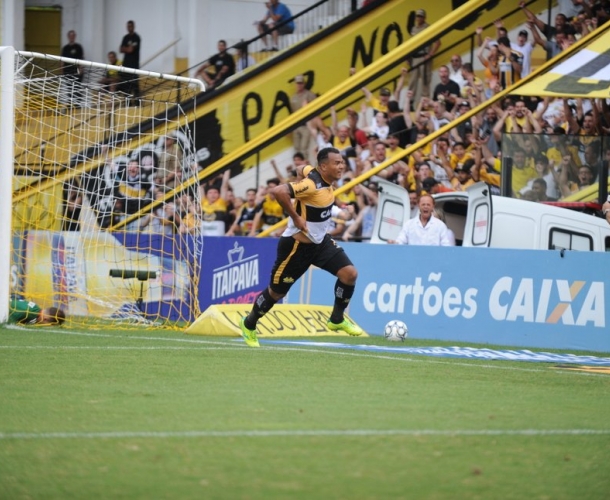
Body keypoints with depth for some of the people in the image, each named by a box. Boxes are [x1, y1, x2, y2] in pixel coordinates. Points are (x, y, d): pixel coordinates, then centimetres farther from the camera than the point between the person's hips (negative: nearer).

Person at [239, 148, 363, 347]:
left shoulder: (325, 181, -2)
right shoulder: (311, 184, -29)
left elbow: (305, 169, 22)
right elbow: (278, 191, -42)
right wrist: (295, 217, -33)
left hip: (321, 241, 8)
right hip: (297, 245, -8)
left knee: (350, 273, -9)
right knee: (277, 292, 8)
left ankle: (337, 320, 8)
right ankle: (249, 324, 33)